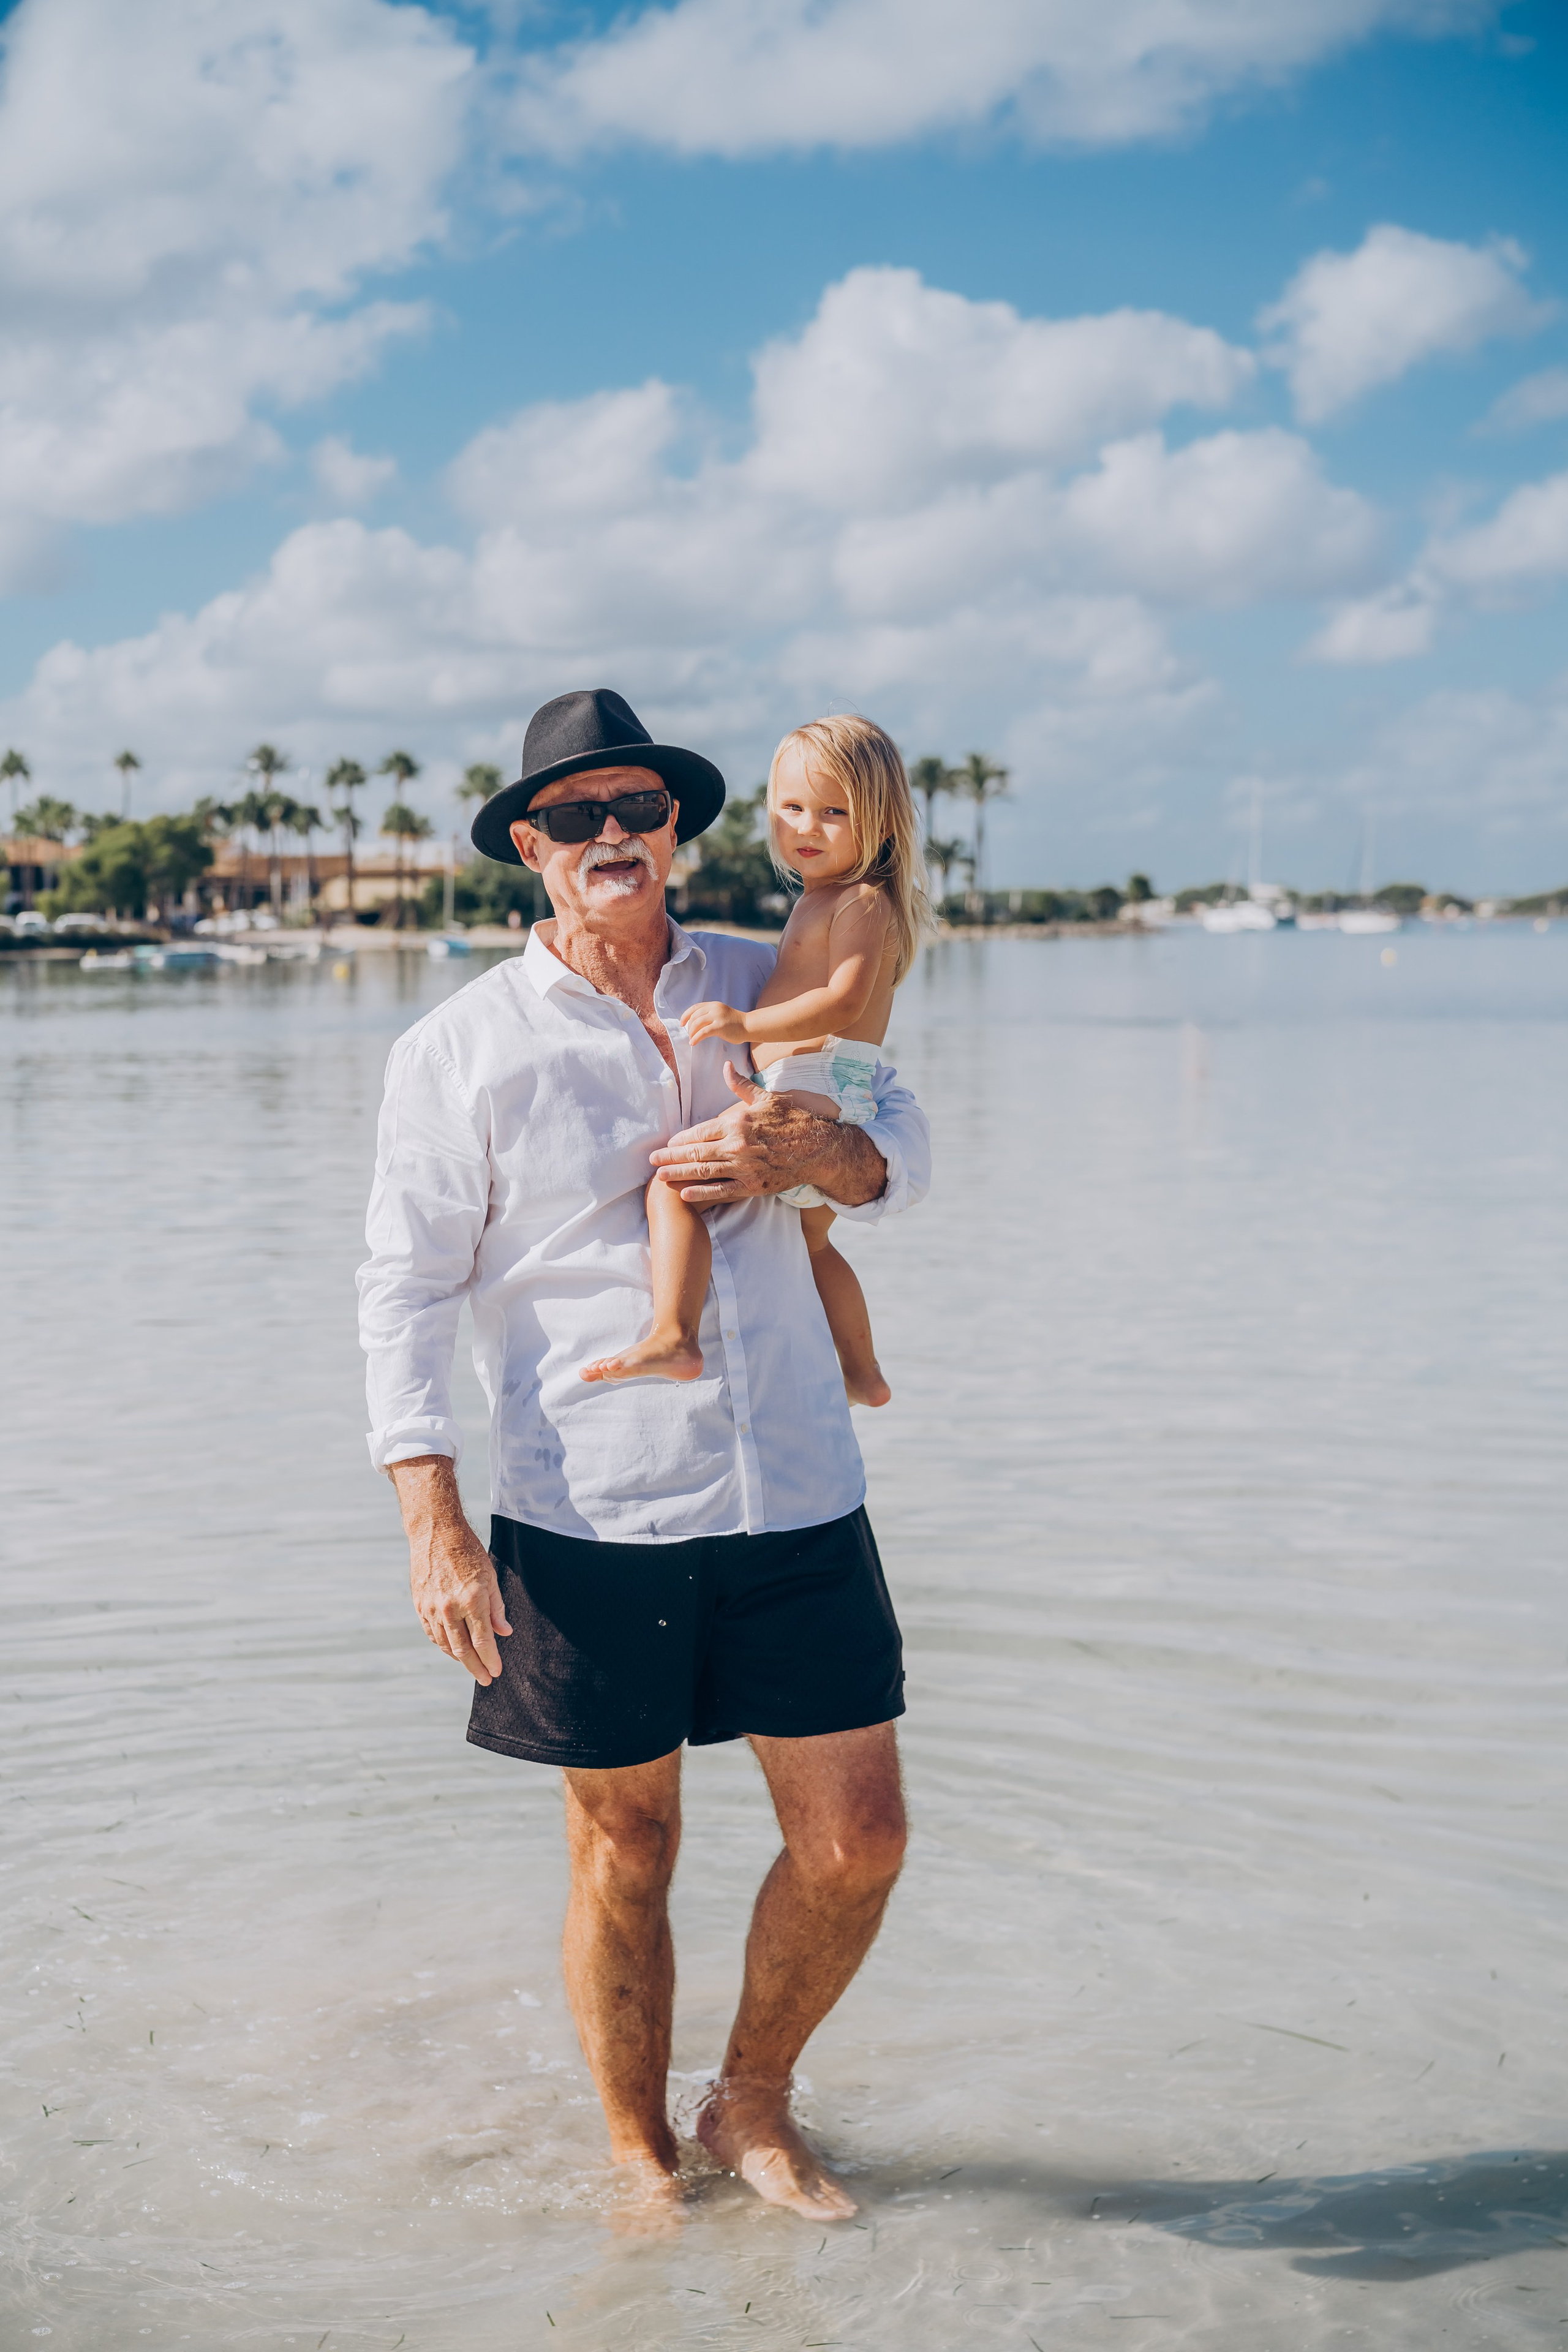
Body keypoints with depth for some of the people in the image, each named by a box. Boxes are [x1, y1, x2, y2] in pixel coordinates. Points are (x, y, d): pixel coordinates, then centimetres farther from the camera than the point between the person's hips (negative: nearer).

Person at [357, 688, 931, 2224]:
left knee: (856, 1842, 4)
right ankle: (640, 2156, 31)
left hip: (796, 1502, 3)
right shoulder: (462, 1048, -2)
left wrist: (813, 1149, -11)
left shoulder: (766, 991, 8)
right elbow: (404, 1292, -3)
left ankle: (754, 2106, 30)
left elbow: (901, 1151, 13)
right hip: (590, 1519, -3)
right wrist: (434, 1529, -11)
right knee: (624, 1848, 9)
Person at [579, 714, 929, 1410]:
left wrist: (749, 1023, -36)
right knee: (810, 1239, 32)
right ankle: (861, 1374, 46)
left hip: (817, 1091, -11)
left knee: (673, 1181, -23)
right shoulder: (823, 900, 21)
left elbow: (844, 1001, -26)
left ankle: (672, 1339, -33)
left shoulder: (862, 902, -11)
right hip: (818, 1107, 11)